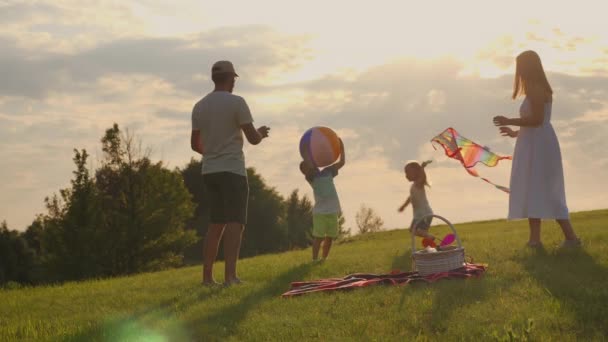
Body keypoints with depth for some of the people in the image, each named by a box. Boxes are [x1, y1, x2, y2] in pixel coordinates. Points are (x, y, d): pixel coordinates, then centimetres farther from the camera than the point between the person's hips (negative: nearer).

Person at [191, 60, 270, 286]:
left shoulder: (199, 106, 10)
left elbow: (195, 144, 15)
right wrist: (261, 133, 16)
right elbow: (253, 139, -7)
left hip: (209, 171, 6)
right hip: (232, 170, -6)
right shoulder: (236, 102, -8)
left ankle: (207, 276, 12)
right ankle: (230, 275, -19)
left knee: (216, 223, 13)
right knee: (235, 223, -8)